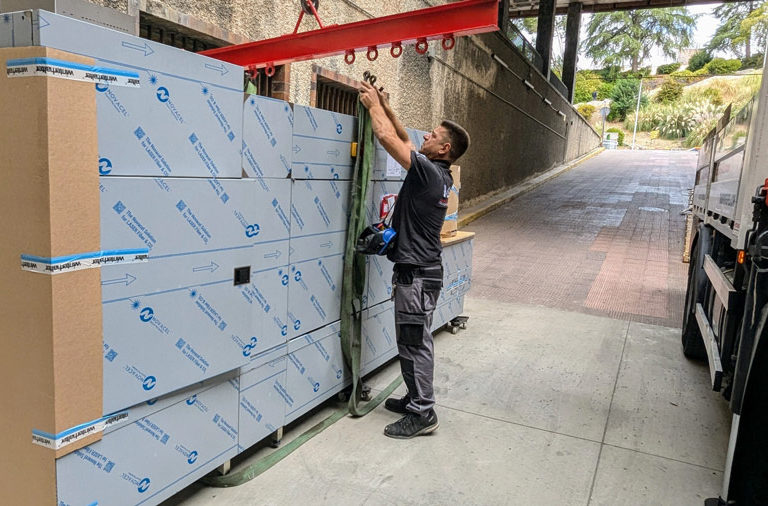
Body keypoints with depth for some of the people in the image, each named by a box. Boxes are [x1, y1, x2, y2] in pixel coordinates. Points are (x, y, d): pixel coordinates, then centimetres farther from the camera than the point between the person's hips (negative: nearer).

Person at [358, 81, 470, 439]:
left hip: (416, 272, -10)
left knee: (414, 343, -2)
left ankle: (422, 414, 8)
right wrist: (384, 105, 17)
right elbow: (403, 139, 21)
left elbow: (387, 137, -18)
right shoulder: (439, 174, 10)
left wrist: (374, 105, -2)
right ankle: (417, 399, 31)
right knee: (415, 340, 18)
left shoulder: (428, 171, -17)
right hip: (423, 268, 10)